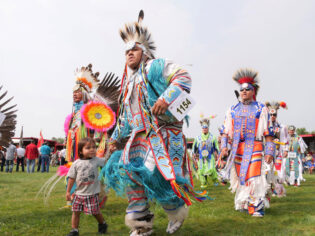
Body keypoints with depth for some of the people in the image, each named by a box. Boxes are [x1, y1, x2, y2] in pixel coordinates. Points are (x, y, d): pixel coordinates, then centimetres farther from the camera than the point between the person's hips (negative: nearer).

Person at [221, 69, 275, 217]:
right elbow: (226, 130, 12)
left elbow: (267, 132, 1)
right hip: (237, 148, 4)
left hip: (254, 148, -3)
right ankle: (244, 204, 23)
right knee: (240, 177, 8)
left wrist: (269, 151, -5)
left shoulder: (260, 109, 5)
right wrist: (224, 145, -1)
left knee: (254, 177, -11)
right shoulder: (233, 110, 14)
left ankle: (257, 206, -3)